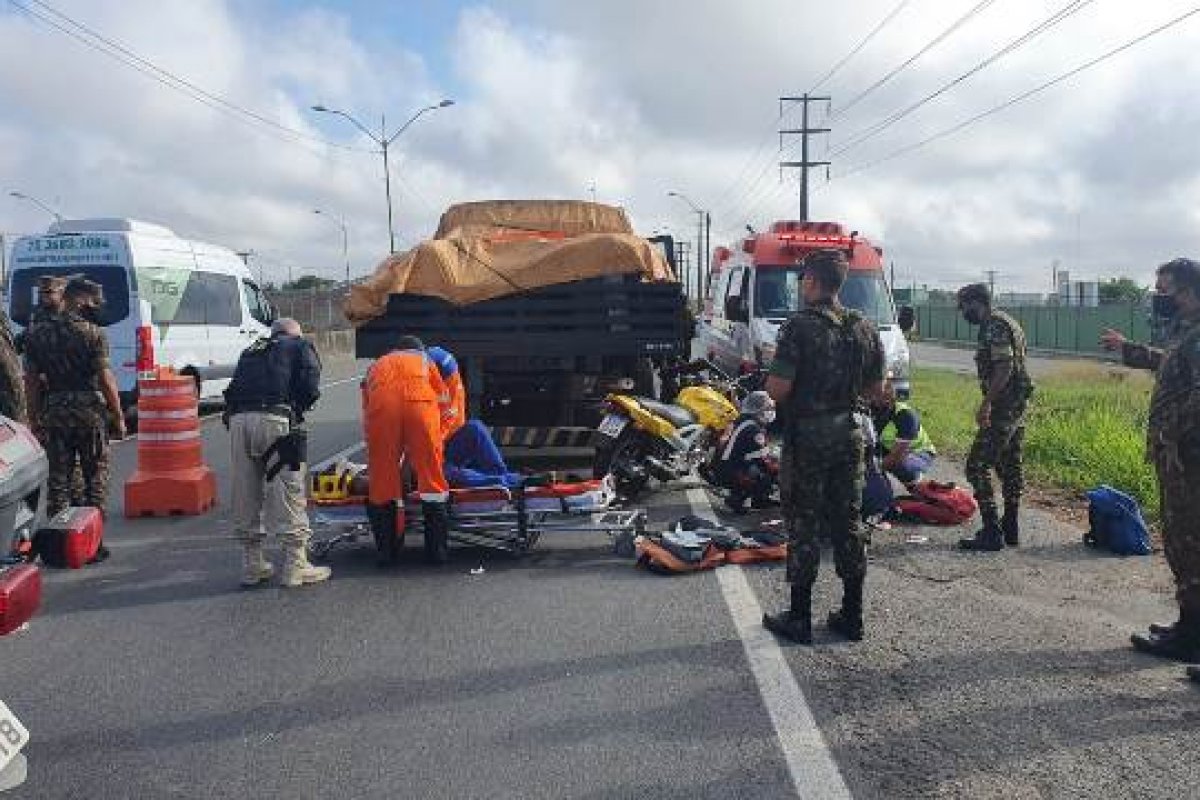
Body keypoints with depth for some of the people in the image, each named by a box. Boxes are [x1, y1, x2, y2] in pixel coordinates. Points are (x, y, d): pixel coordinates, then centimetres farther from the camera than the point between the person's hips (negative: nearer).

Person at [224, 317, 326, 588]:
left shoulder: (249, 352, 32)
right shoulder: (300, 346, 17)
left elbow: (232, 391, 20)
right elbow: (311, 387, 2)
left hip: (238, 421, 5)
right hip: (277, 421, -5)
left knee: (246, 496, 12)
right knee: (289, 494, -1)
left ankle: (252, 565, 21)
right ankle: (295, 567, 2)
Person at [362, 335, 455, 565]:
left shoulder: (376, 366, 39)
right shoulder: (424, 360, 36)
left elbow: (366, 416, 36)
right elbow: (445, 407, 28)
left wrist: (373, 454, 41)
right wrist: (438, 439, 37)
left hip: (381, 404, 1)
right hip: (419, 401, -1)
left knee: (382, 474, 9)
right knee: (431, 472, 5)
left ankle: (387, 550, 14)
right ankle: (438, 551, 9)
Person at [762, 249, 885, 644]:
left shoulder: (800, 326, -16)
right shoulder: (864, 328, 5)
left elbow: (777, 389, -20)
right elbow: (874, 385, 12)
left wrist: (771, 381, 1)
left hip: (806, 437, -6)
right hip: (848, 434, 6)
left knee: (803, 526, 2)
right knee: (848, 523, 12)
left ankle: (799, 618, 9)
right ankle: (852, 617, 19)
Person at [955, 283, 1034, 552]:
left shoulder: (994, 326, -14)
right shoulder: (1007, 322, 18)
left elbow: (1004, 367, -24)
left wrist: (986, 404, -25)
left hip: (1004, 406, -11)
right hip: (1018, 404, 11)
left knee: (977, 465, -9)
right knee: (1010, 465, 16)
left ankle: (992, 533, -10)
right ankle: (1010, 529, 23)